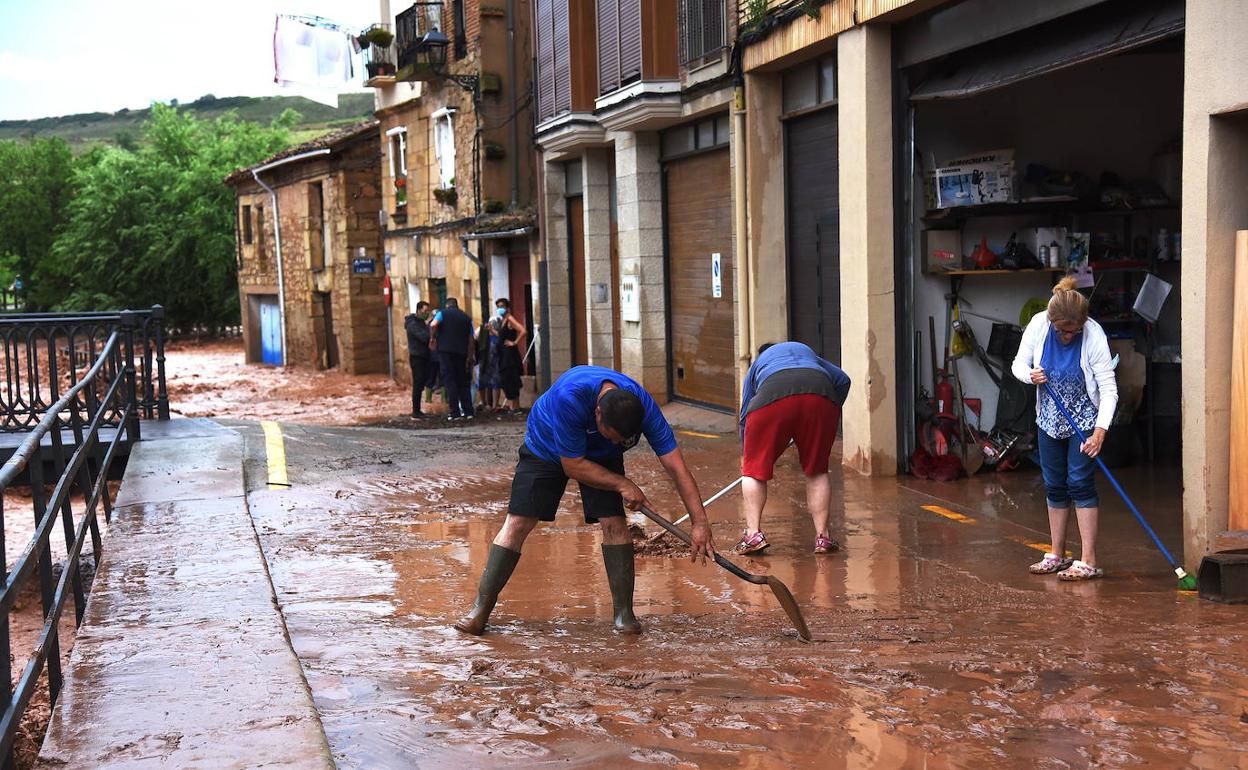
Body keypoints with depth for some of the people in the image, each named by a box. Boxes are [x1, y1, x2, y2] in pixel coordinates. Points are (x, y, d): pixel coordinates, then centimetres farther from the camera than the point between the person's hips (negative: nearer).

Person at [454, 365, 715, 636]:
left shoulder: (644, 407, -33)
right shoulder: (568, 397, -43)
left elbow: (676, 466, -31)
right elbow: (573, 466, -32)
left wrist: (700, 523, -36)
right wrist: (622, 484, -33)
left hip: (601, 456, 2)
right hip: (545, 449, -2)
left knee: (614, 522, -14)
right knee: (517, 523, -10)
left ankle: (624, 612, -1)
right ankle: (481, 609, -1)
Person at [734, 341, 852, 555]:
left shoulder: (756, 365, 37)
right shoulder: (806, 351, 42)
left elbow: (744, 416, 35)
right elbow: (843, 380, 28)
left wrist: (745, 455, 46)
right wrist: (831, 414, 39)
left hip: (773, 395, -2)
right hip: (820, 393, 2)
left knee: (754, 470, 11)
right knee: (817, 471, 16)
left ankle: (753, 533, -1)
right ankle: (822, 536, 11)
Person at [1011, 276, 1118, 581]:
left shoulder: (1094, 335, -24)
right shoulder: (1038, 325, -14)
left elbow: (1109, 389, -23)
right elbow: (1018, 363, -1)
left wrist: (1100, 430, -32)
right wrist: (1030, 375, -25)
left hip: (1084, 420, -4)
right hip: (1050, 418, 5)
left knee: (1080, 483, -10)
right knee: (1054, 486, 10)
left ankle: (1088, 561, -7)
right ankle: (1057, 555, 22)